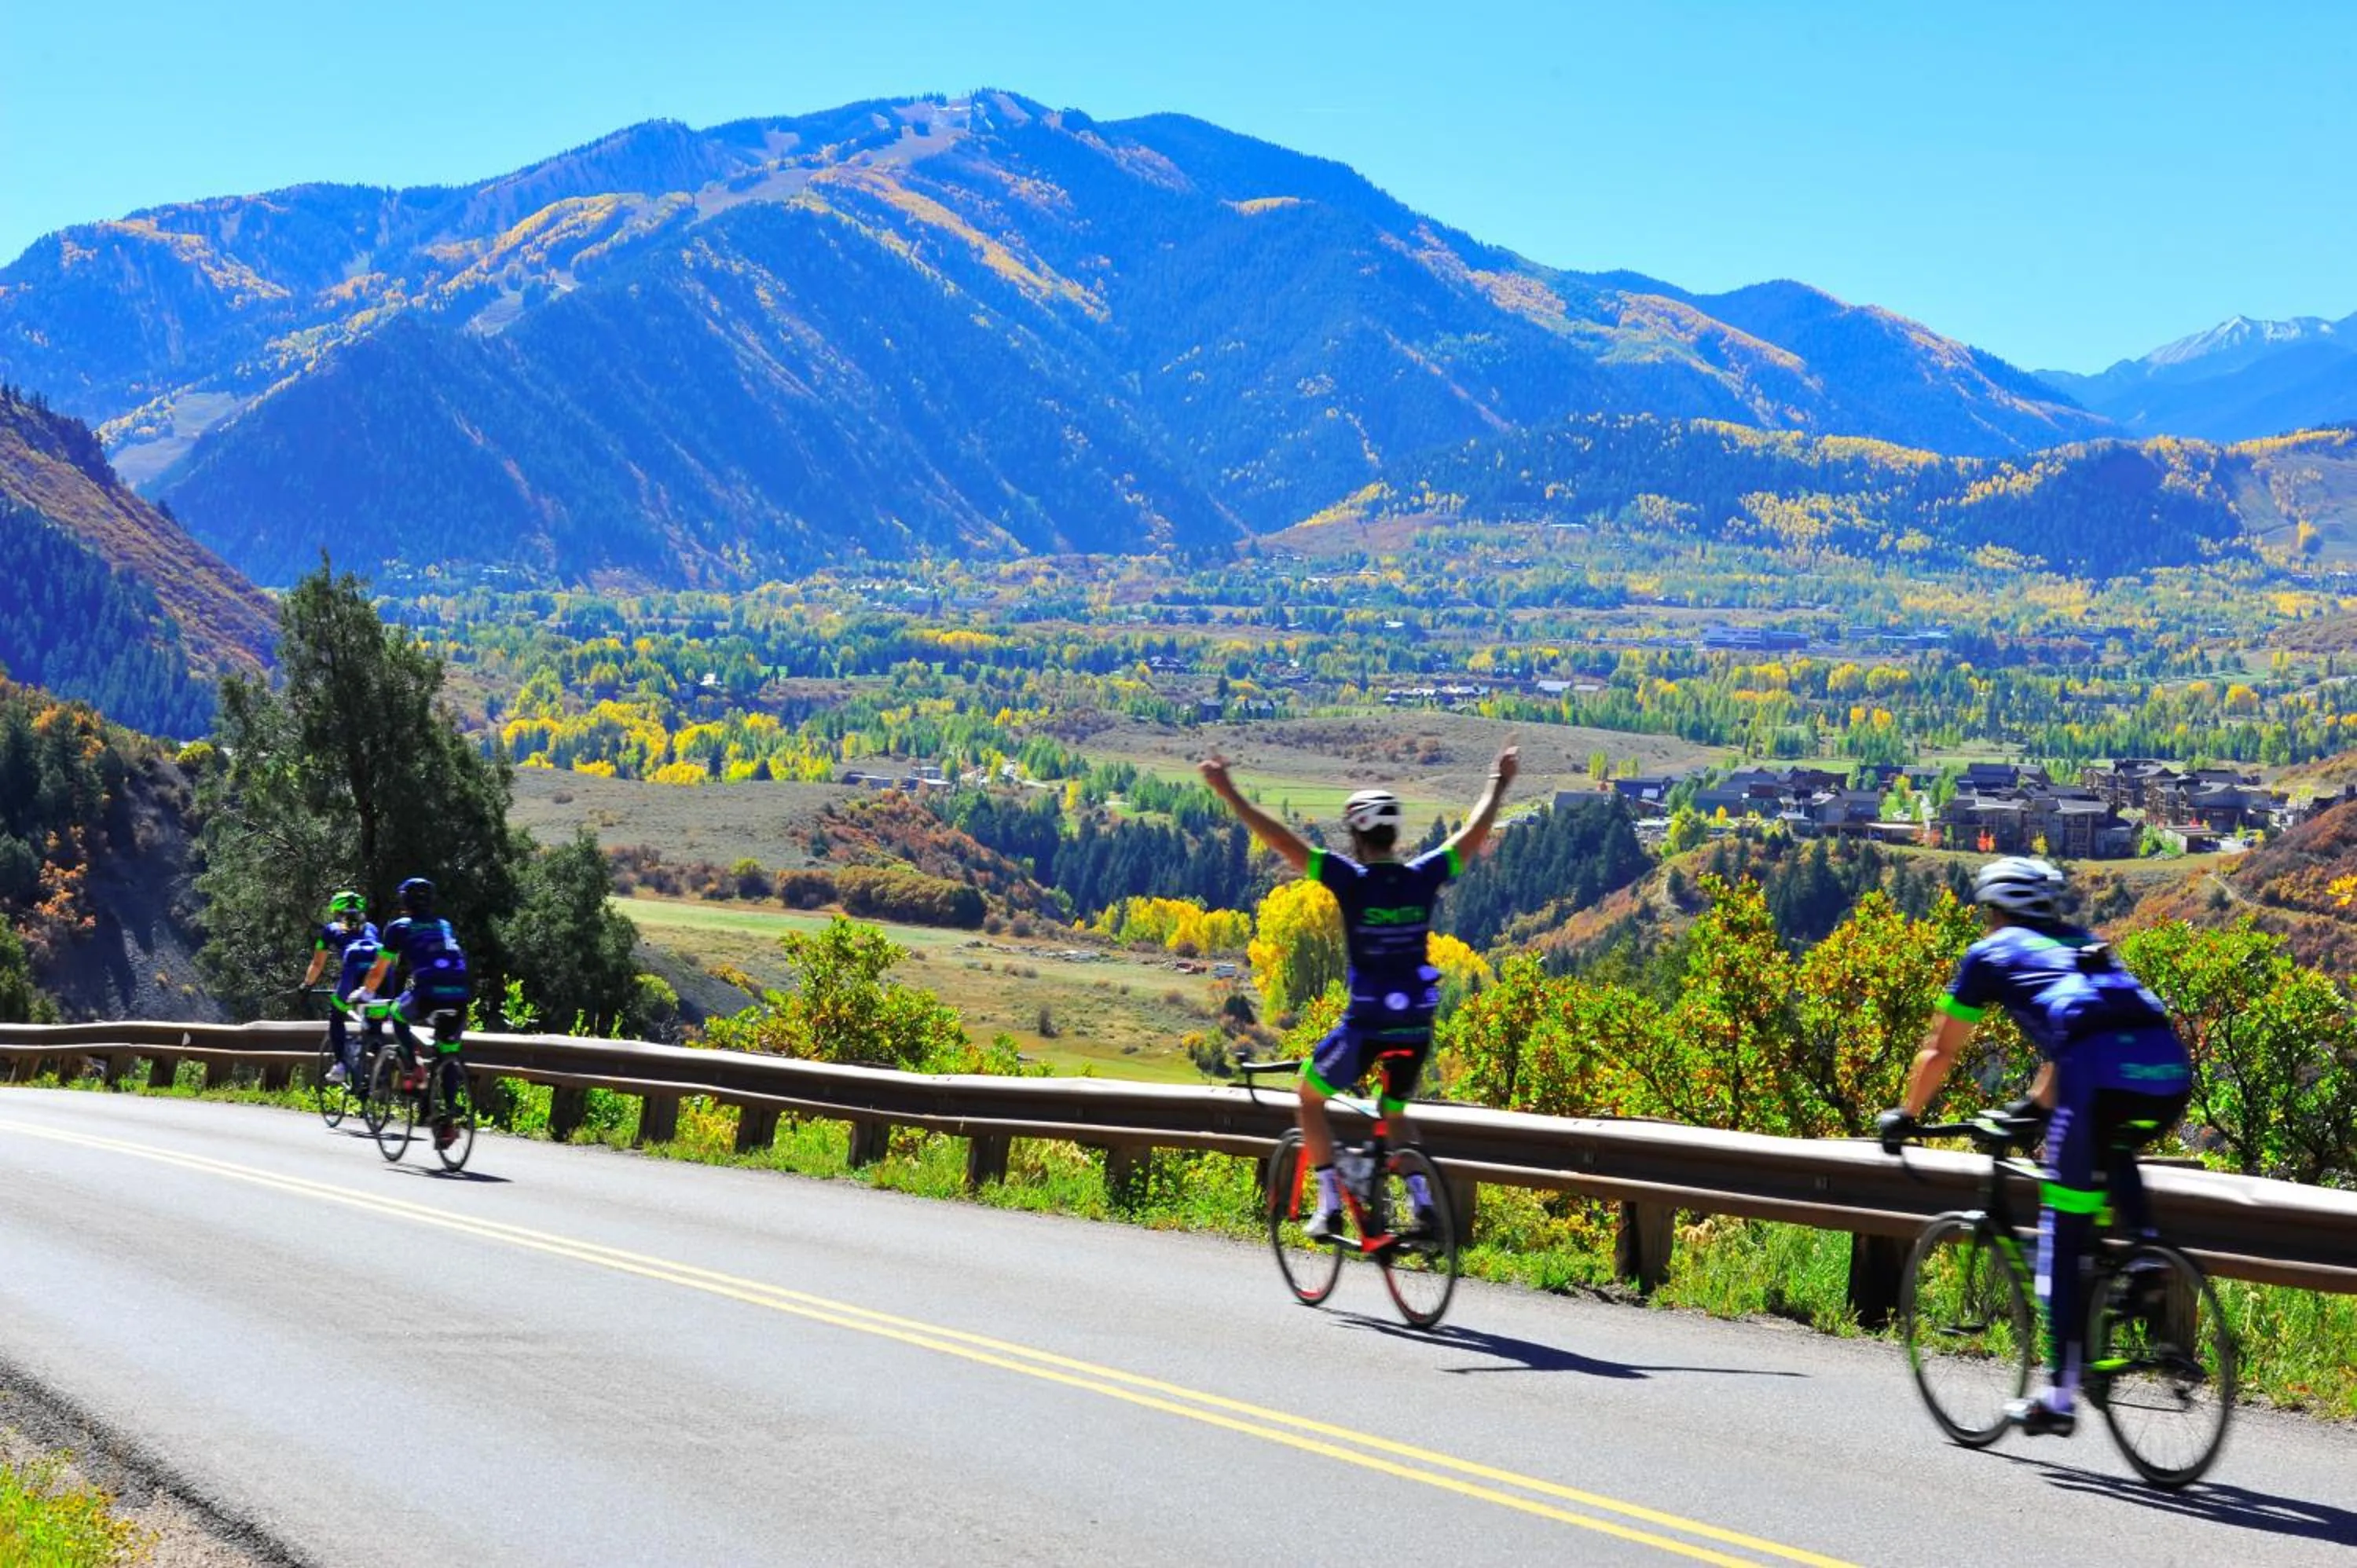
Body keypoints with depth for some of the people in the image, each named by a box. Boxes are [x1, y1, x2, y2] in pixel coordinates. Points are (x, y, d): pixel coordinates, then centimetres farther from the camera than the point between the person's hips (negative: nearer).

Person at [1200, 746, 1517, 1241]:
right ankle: (1423, 1202, 9)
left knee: (1310, 1097, 18)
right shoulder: (1422, 879, -2)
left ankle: (1330, 1205, 8)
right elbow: (1474, 833, 14)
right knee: (1394, 1114, 26)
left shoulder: (1352, 881, -12)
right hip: (1416, 1028, 4)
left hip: (1365, 1026, -4)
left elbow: (1282, 840, -13)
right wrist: (1499, 785, 29)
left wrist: (1229, 793, -9)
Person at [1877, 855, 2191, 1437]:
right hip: (2171, 1070, 5)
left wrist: (1905, 1117, 41)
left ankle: (2060, 1398, 2)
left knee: (2065, 1240, 3)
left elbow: (1938, 1053, 27)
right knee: (2113, 1154, 38)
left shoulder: (1991, 954, 21)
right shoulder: (2084, 945, 35)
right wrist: (2036, 1105, 62)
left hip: (2102, 1078, -5)